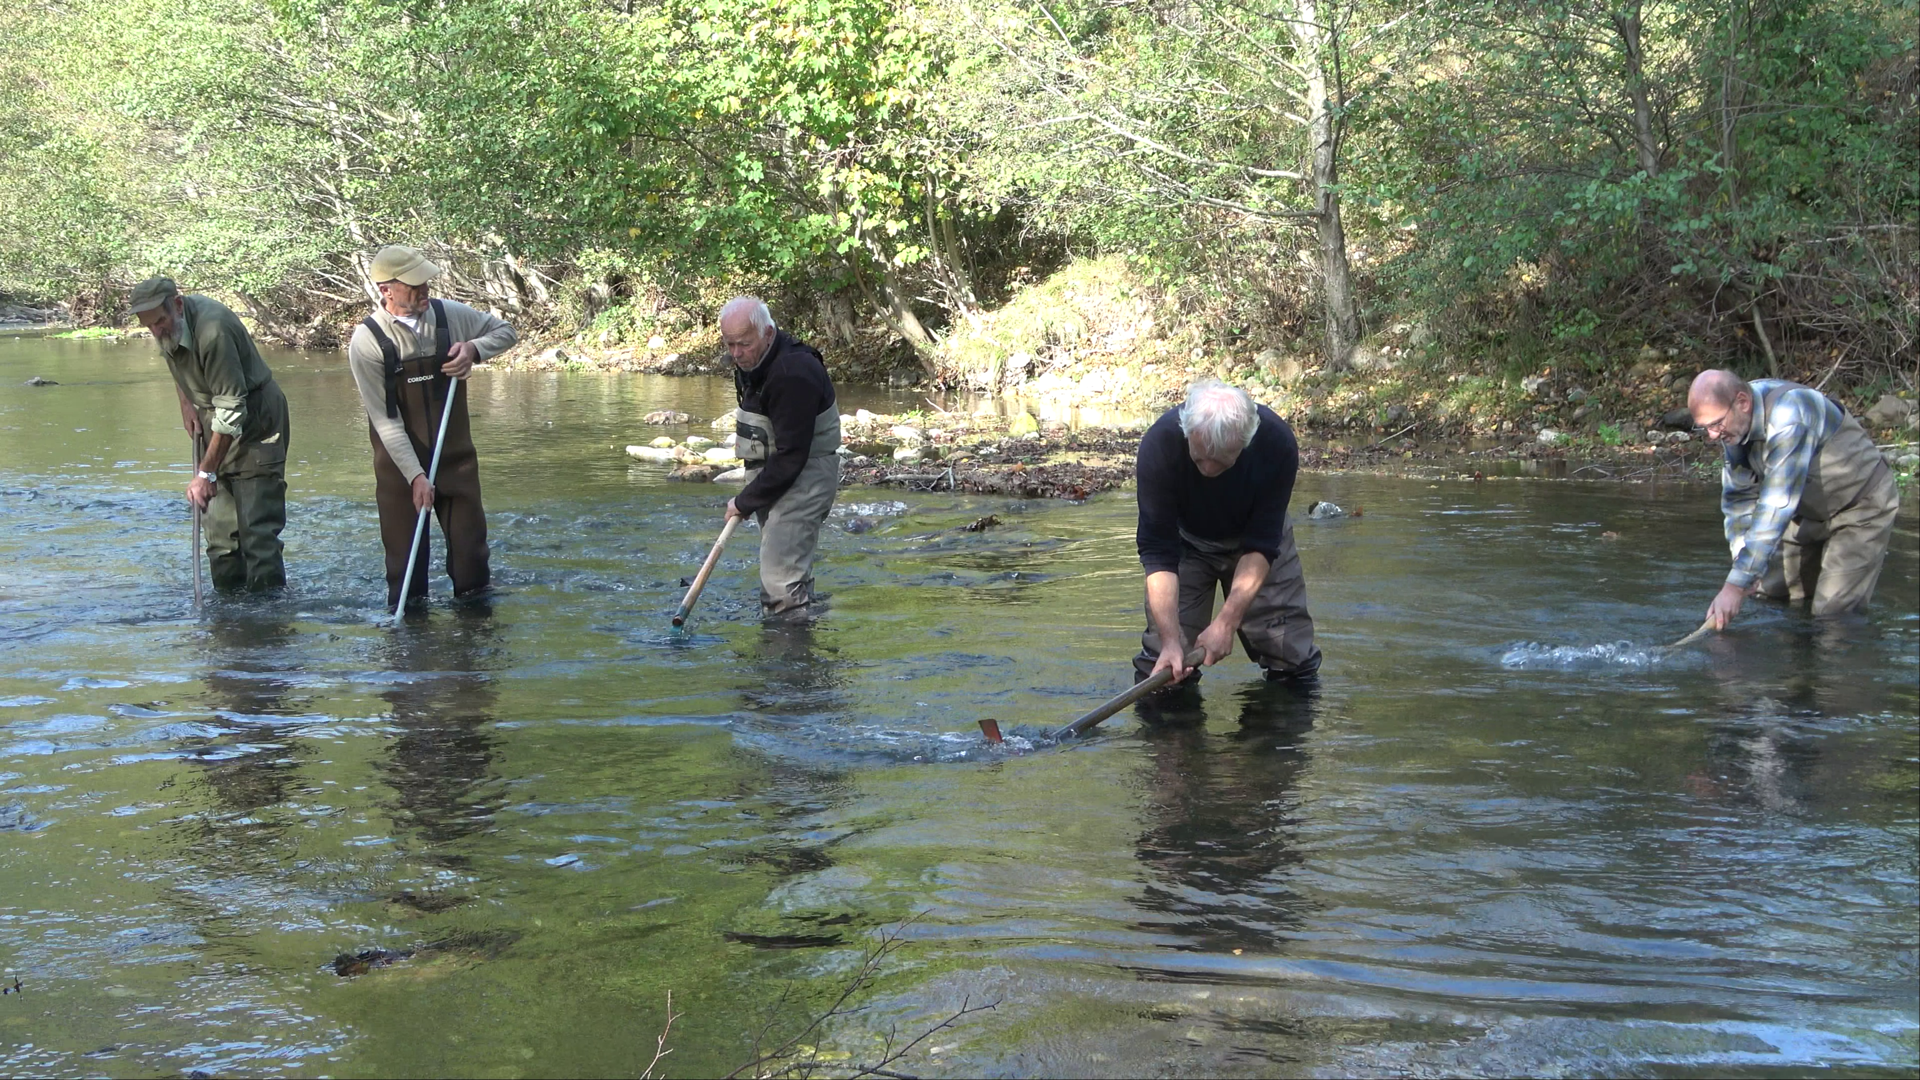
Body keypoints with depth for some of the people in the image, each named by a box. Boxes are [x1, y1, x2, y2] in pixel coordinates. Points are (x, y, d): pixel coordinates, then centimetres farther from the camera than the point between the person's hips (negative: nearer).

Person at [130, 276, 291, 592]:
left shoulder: (212, 331, -31)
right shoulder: (168, 327, -3)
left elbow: (232, 411, -30)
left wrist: (207, 473, -27)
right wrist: (186, 402, 6)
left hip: (254, 422, -9)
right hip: (215, 422, 9)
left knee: (257, 526, -15)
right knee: (220, 520, 9)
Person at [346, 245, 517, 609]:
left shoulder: (449, 314, -5)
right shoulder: (367, 341, -15)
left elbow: (505, 331, 12)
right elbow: (385, 419, -16)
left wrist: (474, 348, -10)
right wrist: (415, 475, -21)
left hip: (456, 455, 3)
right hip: (400, 463, -3)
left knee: (470, 540, 6)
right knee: (404, 550, 3)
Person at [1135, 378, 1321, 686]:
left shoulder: (1278, 444, -34)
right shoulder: (1159, 444, -36)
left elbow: (1261, 545, -28)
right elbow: (1158, 551, -33)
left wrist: (1227, 622, -36)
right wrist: (1170, 640, -41)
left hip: (1256, 535, 1)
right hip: (1186, 539, -1)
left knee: (1294, 660, -4)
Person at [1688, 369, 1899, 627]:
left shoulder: (1788, 419, -36)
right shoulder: (1734, 423, -11)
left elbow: (1776, 506, -39)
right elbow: (1739, 497, -4)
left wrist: (1737, 585, -40)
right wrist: (1744, 568, -17)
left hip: (1861, 506, -7)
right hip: (1810, 511, 7)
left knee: (1833, 614, -13)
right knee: (1770, 594, 5)